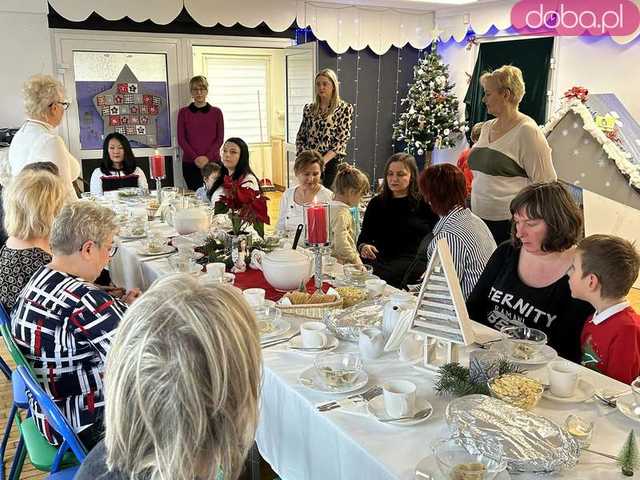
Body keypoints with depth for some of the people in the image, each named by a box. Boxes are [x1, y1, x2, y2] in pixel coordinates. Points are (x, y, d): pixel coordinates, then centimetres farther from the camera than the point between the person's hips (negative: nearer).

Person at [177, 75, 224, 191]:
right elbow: (181, 139, 2)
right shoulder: (183, 112, 8)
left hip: (213, 162, 0)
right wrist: (195, 157, -10)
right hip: (190, 163, 0)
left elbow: (220, 138, 3)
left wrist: (208, 157, -11)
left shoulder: (216, 112, 8)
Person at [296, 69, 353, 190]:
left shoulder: (344, 108, -1)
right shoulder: (308, 108, 11)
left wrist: (323, 160, -18)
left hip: (330, 162, -3)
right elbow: (300, 137, 13)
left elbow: (342, 139, -8)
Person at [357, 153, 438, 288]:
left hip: (411, 260, -3)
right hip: (380, 260, 4)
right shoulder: (376, 203, 19)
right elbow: (364, 236, 17)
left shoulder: (424, 204, 8)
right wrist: (363, 247, -8)